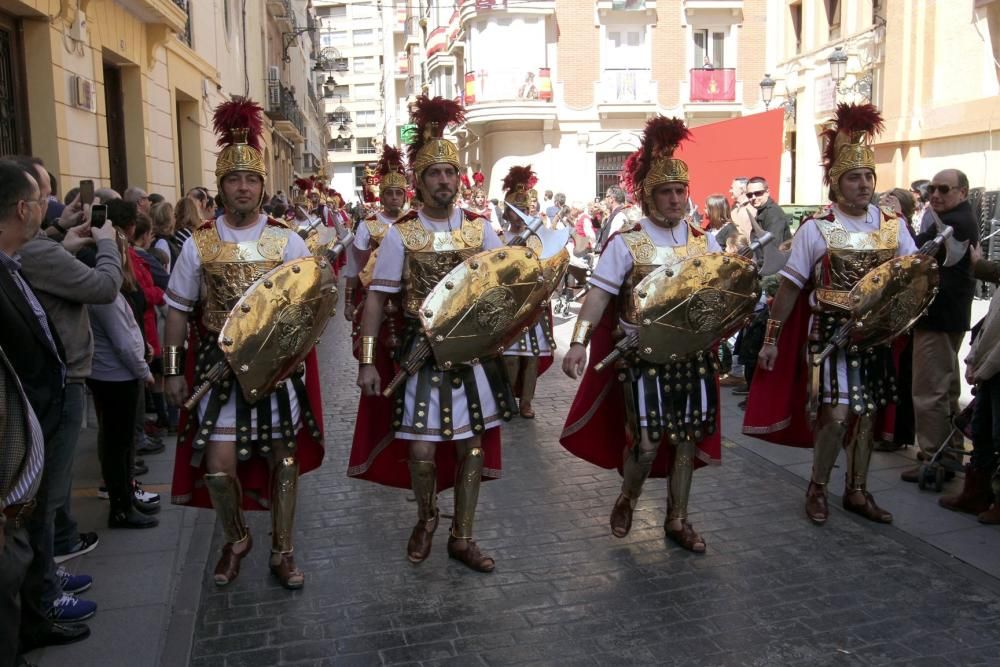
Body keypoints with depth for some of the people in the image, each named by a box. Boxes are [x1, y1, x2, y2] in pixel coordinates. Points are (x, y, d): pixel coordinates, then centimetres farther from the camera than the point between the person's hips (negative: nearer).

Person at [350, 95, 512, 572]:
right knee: (421, 449, -1)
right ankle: (426, 517, 31)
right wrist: (367, 360, -9)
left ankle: (461, 537, 25)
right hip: (423, 351, -2)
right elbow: (377, 298, -3)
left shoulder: (480, 229, 1)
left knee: (472, 445, 8)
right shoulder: (400, 235, -5)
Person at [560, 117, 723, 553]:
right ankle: (627, 499, 25)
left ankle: (677, 519, 27)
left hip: (693, 353, 4)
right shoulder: (626, 244, -6)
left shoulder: (705, 243, 7)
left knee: (688, 436, 10)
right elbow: (599, 294, -13)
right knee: (647, 441, -7)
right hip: (642, 353, -4)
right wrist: (578, 342, -24)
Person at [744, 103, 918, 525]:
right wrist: (771, 337, -6)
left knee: (866, 412, 12)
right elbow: (790, 286, -5)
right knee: (835, 414, -9)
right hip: (830, 331, -4)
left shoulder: (892, 225, 4)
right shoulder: (816, 228, -7)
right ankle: (817, 487, 14)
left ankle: (856, 491, 28)